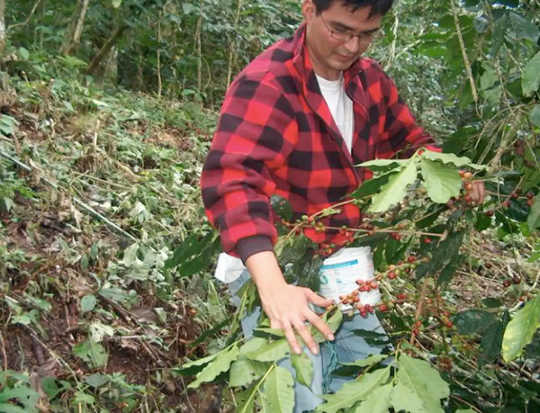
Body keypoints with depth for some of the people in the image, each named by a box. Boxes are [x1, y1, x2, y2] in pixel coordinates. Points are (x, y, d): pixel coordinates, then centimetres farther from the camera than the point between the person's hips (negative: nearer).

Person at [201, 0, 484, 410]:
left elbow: (409, 140, 17)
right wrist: (273, 286, -47)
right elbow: (232, 181, -34)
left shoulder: (369, 80, 3)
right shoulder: (265, 85, -22)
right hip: (276, 267, -7)